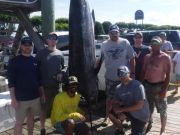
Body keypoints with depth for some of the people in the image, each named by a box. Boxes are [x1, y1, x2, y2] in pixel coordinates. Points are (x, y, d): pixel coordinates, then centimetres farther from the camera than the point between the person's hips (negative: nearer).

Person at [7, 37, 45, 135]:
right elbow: (11, 82, -10)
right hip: (21, 98, -4)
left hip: (35, 97, 5)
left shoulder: (35, 60, 7)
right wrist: (13, 98, -15)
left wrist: (42, 93, 10)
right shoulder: (14, 61, -7)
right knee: (19, 122, 4)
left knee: (31, 118, 18)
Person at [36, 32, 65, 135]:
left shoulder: (60, 53, 8)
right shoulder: (41, 53, -3)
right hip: (45, 85, -3)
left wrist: (61, 74, -6)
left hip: (57, 85, 3)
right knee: (44, 108, 6)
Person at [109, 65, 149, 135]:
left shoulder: (138, 86, -25)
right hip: (128, 110, 5)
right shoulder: (119, 88, -5)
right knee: (111, 113, -14)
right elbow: (114, 102, -5)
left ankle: (142, 128, 25)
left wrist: (122, 109, -28)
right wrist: (119, 113, -26)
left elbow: (139, 106, -29)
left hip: (140, 115, -5)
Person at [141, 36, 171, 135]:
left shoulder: (165, 57, -10)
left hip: (159, 86, -5)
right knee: (148, 108, 18)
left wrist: (164, 89, -18)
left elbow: (168, 75, -13)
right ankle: (149, 123, 39)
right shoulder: (147, 56, 6)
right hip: (147, 85, 5)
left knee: (162, 110, 5)